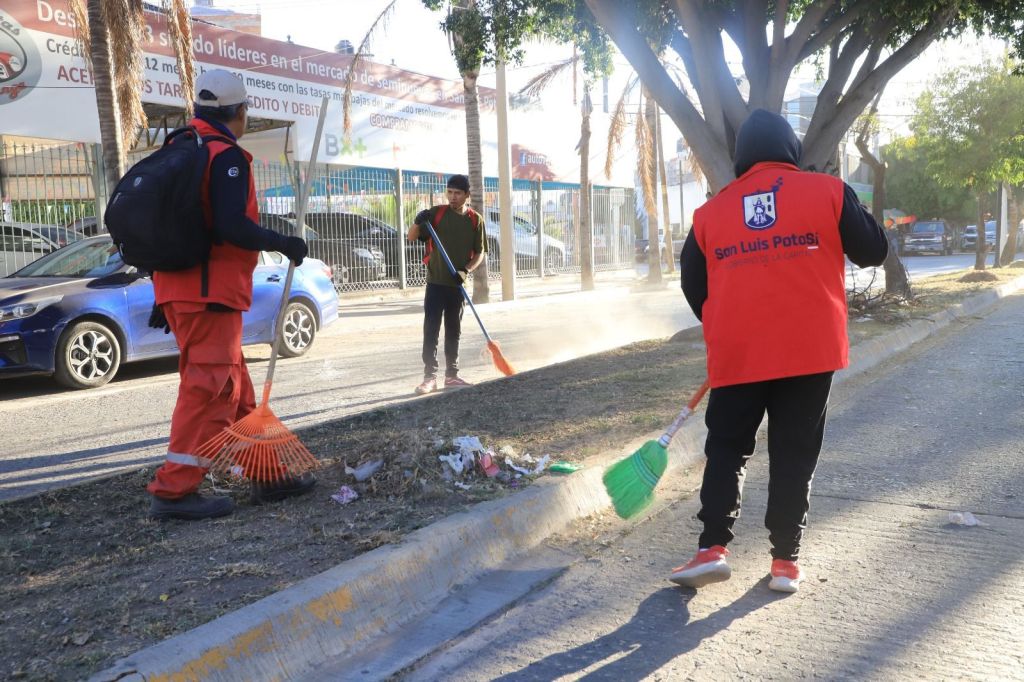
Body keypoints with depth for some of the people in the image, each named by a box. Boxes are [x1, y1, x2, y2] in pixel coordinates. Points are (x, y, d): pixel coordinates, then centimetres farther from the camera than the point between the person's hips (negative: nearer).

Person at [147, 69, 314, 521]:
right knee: (208, 389, -6)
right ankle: (174, 491, -4)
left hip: (178, 288, 10)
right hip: (211, 294, -10)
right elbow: (232, 227, -23)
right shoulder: (226, 155, -10)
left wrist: (164, 298, 25)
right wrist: (284, 244, -7)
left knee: (234, 386, 13)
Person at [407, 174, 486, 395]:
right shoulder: (436, 213, 0)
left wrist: (466, 271, -13)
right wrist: (419, 222, -21)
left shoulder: (475, 220, 3)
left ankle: (452, 375, 19)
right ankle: (430, 377, -1)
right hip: (435, 282, -1)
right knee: (431, 331, -5)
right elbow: (412, 237, 0)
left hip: (457, 285, 2)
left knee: (454, 332, 10)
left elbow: (481, 252, 4)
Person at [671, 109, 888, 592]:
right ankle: (785, 560, 12)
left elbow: (693, 287, 12)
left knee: (726, 447, 13)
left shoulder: (710, 211, 6)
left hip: (736, 354, 1)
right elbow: (873, 252, 6)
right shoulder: (828, 191, 0)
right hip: (809, 350, -1)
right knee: (794, 455, 9)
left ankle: (712, 548, 4)